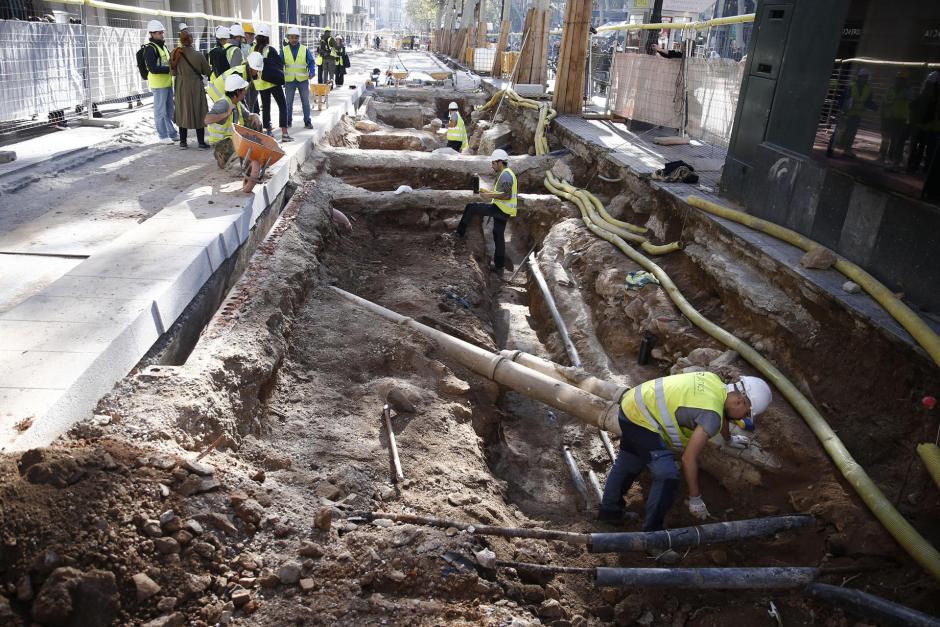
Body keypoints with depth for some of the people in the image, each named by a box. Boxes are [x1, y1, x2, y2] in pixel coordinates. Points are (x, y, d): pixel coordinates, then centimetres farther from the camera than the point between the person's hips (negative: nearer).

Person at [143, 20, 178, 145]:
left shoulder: (163, 46, 16)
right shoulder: (150, 49, -12)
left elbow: (169, 61, 25)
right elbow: (153, 68, -21)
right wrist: (169, 69, -21)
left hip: (168, 83, 9)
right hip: (158, 84, -9)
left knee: (169, 111, 15)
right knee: (160, 111, -2)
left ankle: (172, 134, 24)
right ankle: (163, 136, 4)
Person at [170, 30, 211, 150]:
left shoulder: (176, 55, -8)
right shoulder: (198, 56, -15)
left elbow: (173, 72, 1)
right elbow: (207, 72, -4)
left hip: (181, 87, 3)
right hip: (196, 87, -3)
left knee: (183, 113, 13)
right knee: (199, 114, 6)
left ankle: (183, 142, 16)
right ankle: (201, 142, 7)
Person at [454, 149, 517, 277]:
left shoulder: (505, 175, -14)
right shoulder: (507, 174, 19)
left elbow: (507, 195, -25)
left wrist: (490, 196, -20)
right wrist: (489, 192, 18)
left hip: (500, 209, -10)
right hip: (503, 211, 10)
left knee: (470, 207, -6)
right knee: (499, 236, 15)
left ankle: (460, 233, 3)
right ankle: (499, 267, 20)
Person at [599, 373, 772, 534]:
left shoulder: (715, 382, 4)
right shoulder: (712, 415, -22)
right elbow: (688, 459, -20)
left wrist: (729, 439, 46)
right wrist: (695, 499, -9)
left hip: (633, 403, 11)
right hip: (642, 420, -11)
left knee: (629, 462, 26)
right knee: (667, 476, -11)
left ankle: (609, 510, 42)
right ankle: (651, 533, 2)